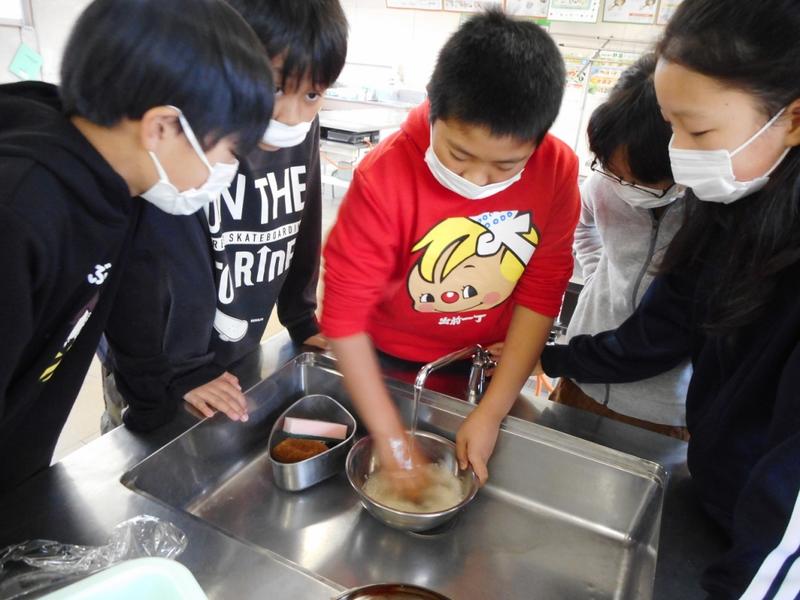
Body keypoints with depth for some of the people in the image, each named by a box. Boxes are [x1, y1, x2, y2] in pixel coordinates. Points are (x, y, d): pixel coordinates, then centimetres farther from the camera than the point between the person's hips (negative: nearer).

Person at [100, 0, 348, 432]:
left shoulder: (301, 133, -9)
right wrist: (168, 378, -16)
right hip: (159, 367, -4)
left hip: (237, 354, 5)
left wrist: (301, 320, 8)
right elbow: (135, 272, -24)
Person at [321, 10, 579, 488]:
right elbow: (344, 311, -24)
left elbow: (541, 295, -13)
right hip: (392, 364, -1)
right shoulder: (384, 177, -28)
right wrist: (391, 438, -23)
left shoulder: (557, 170, -19)